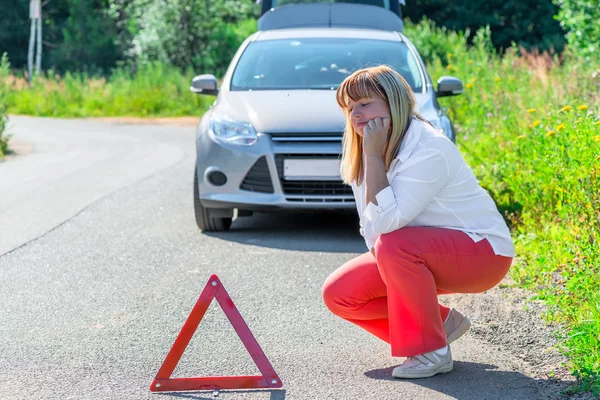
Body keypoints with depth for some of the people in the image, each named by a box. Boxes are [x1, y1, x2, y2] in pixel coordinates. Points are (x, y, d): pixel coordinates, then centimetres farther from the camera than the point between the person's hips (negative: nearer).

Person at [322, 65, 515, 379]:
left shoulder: (428, 150, -25)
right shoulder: (363, 155, 0)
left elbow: (384, 224, -34)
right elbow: (372, 232, 1)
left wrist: (373, 155, -30)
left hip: (483, 251, -8)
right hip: (424, 254, 8)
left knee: (395, 245, -36)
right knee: (338, 293, -6)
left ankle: (432, 351, -19)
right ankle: (441, 321, 7)